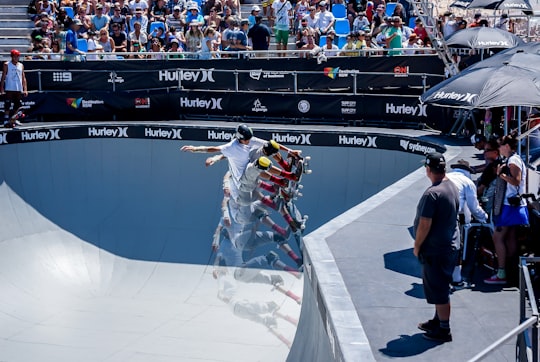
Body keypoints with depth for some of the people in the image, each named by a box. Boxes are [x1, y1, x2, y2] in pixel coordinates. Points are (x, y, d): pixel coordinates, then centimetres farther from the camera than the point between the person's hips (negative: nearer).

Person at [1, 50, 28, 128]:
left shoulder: (21, 65, 12)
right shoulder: (6, 65, 1)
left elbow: (23, 78, 12)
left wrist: (25, 89, 5)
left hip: (19, 89, 4)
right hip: (9, 89, -4)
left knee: (18, 105, 3)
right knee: (8, 105, -7)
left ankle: (14, 120, 13)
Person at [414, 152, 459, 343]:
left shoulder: (432, 193, -24)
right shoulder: (453, 188, 4)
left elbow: (425, 224, -24)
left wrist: (417, 246, -9)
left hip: (435, 250, -9)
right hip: (450, 246, 9)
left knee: (439, 290, 1)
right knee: (440, 287, 22)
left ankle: (443, 330, 10)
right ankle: (439, 320, 36)